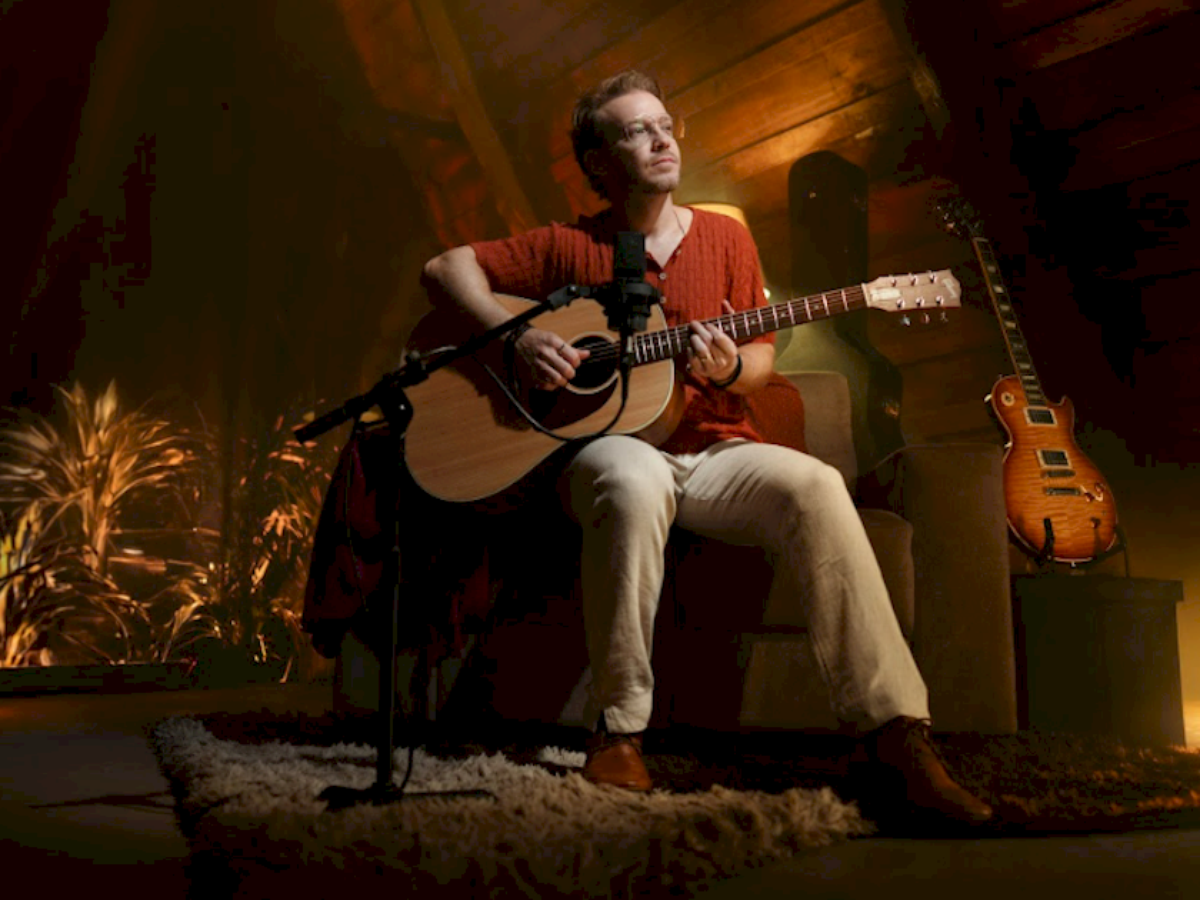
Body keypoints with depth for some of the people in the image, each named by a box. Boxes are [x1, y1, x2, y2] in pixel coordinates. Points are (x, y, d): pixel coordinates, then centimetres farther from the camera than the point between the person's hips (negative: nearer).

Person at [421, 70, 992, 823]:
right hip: (607, 445, -2)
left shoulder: (726, 237, 14)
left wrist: (730, 369, -11)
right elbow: (445, 268, 6)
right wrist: (515, 335, -11)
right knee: (634, 483, -40)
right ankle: (619, 728, -25)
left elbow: (763, 357, 14)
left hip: (712, 450, 3)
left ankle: (897, 729, -26)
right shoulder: (569, 248, 7)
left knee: (814, 486, -29)